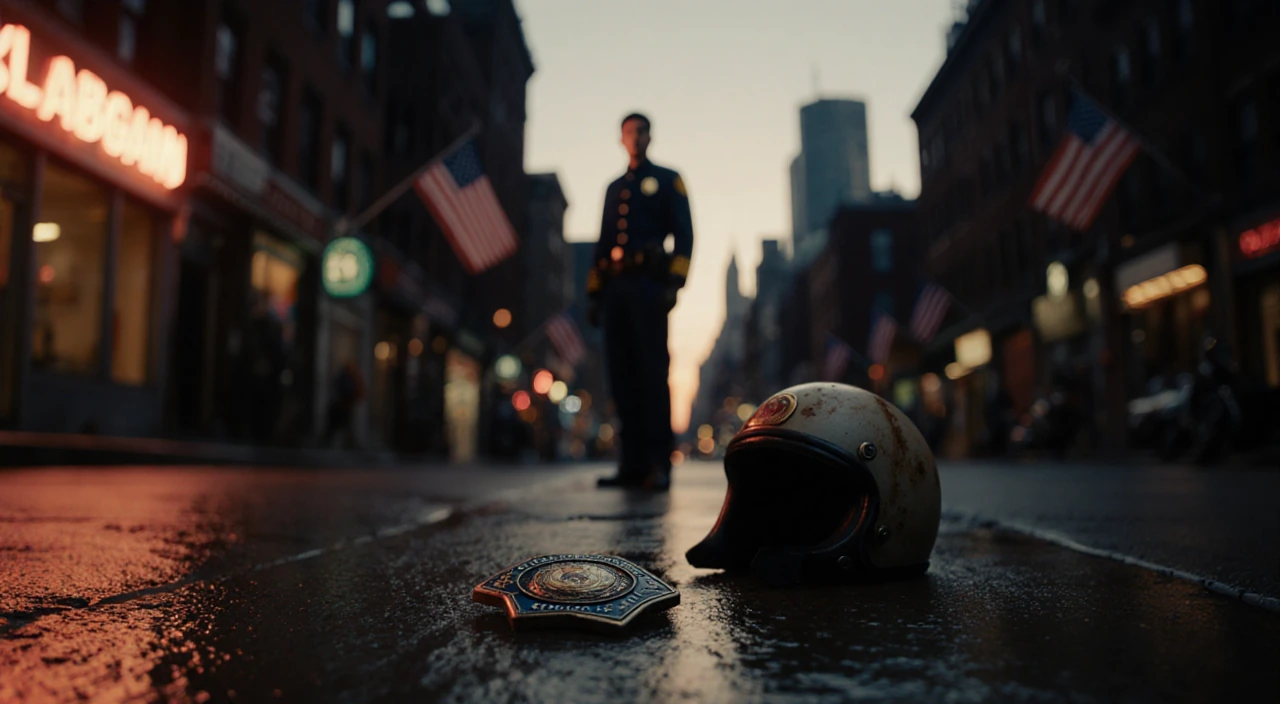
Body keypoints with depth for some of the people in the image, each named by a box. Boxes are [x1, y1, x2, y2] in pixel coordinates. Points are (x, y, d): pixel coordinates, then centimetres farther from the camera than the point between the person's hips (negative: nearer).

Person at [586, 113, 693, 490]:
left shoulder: (667, 180, 12)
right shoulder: (614, 188, 26)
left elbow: (684, 235, 2)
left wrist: (674, 282, -11)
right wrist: (594, 293, 14)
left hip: (648, 285, -5)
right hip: (615, 288, 5)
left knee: (652, 371, -10)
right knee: (622, 374, 0)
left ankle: (659, 463, -9)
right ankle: (633, 463, 3)